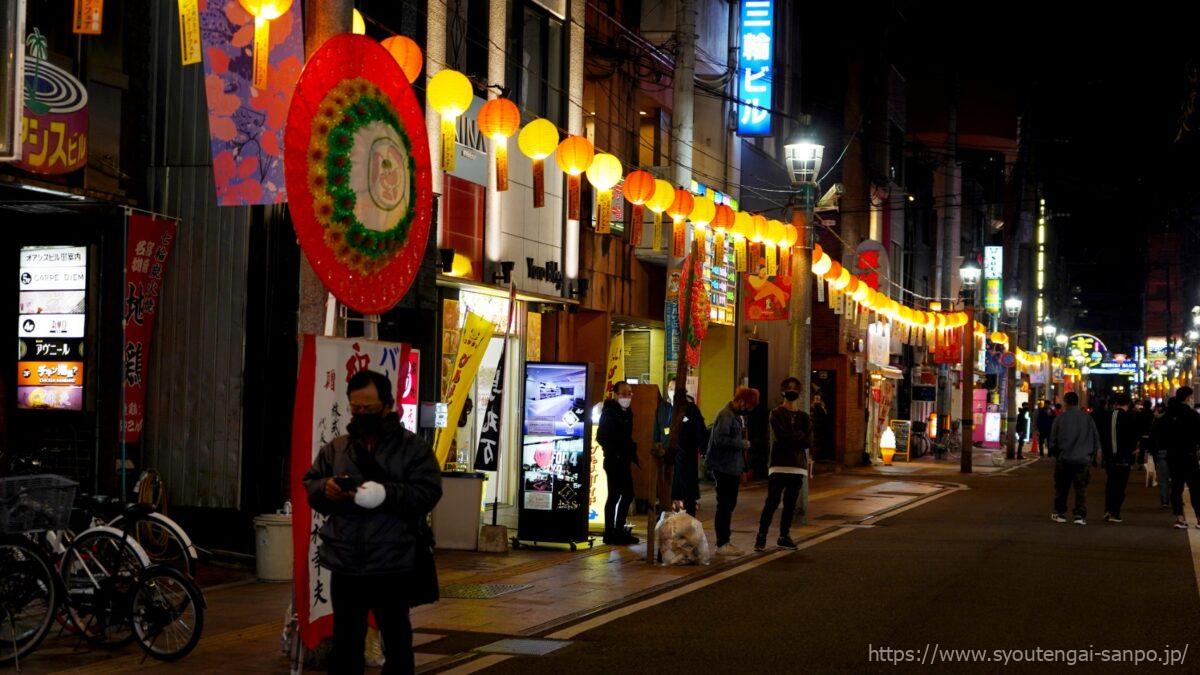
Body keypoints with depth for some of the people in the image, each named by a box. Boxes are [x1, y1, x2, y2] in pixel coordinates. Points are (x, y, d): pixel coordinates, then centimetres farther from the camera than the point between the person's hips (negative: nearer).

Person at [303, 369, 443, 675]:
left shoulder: (414, 448, -2)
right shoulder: (336, 448, 11)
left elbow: (428, 492, -11)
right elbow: (309, 484, 12)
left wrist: (386, 493, -26)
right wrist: (325, 489, -12)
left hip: (393, 566, -3)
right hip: (345, 565, 3)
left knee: (397, 639, 11)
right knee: (346, 642, 11)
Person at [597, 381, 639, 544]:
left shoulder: (627, 413, 14)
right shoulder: (609, 412, -11)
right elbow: (601, 437, -16)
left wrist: (633, 455, 15)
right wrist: (613, 453, -20)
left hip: (624, 460, 9)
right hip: (614, 461, -9)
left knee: (628, 494, 11)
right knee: (614, 495, -5)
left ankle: (619, 530, 19)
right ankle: (610, 534, 0)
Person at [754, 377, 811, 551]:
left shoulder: (804, 417, 14)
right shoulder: (776, 414, 2)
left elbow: (807, 441, 0)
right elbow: (781, 437, -13)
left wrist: (789, 438, -8)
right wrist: (799, 436, -4)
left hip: (798, 466, 5)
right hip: (779, 465, -4)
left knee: (790, 504, 7)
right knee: (772, 502, -8)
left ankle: (784, 536, 15)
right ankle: (761, 537, -4)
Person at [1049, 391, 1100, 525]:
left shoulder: (1060, 418, -3)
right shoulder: (1088, 419, 2)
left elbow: (1053, 440, 2)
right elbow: (1096, 439, 8)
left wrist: (1054, 454, 18)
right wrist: (1092, 456, 19)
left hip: (1064, 459, -1)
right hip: (1083, 460, 1)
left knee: (1061, 488, 12)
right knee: (1081, 489, 2)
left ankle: (1060, 513, 18)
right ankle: (1080, 515, -6)